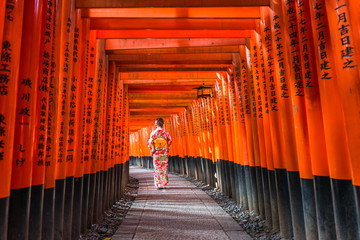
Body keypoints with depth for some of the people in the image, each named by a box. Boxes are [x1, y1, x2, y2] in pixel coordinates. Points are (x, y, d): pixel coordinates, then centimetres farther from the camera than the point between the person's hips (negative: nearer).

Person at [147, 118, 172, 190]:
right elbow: (170, 141, 5)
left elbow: (150, 143, -7)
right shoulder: (165, 132, -4)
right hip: (164, 153, 1)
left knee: (157, 168, 7)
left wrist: (152, 150, 4)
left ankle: (158, 184, 8)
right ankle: (163, 184, 12)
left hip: (156, 153, -1)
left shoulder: (153, 133, -7)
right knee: (164, 168, 9)